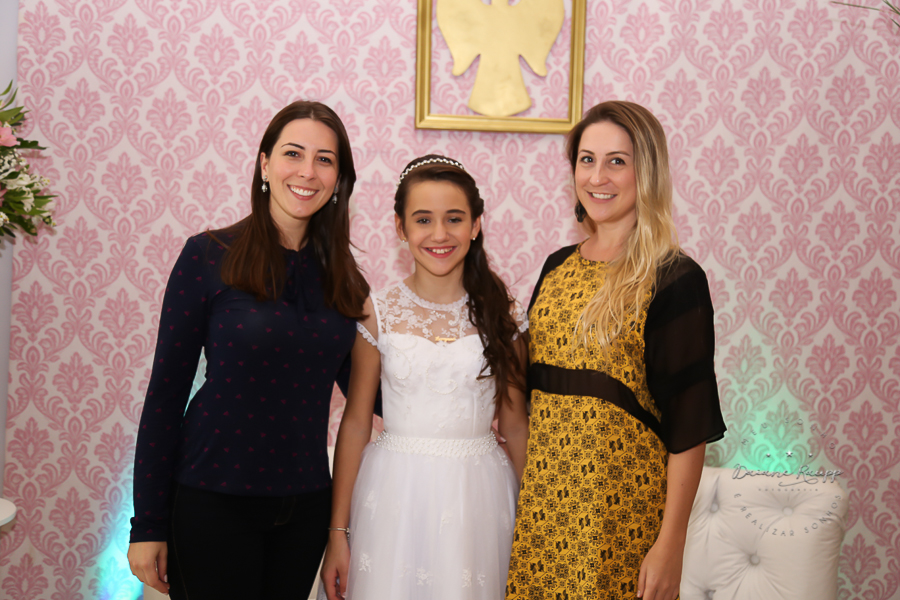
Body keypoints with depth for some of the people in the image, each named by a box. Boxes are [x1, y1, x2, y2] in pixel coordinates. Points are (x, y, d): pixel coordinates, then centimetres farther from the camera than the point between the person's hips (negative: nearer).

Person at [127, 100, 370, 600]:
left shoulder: (340, 274, 4)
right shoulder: (209, 257, -8)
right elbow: (166, 394, -7)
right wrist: (148, 525, -8)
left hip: (305, 503, 4)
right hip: (214, 498, -4)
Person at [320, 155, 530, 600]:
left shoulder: (502, 315, -1)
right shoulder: (377, 313, -3)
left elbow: (515, 426, 5)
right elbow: (355, 422, 0)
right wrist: (338, 531, 0)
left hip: (477, 497, 1)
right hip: (394, 495, 0)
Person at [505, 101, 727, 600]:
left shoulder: (674, 281, -10)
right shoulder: (558, 267, 8)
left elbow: (688, 422, -12)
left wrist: (671, 542, -14)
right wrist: (526, 495, 11)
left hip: (623, 509, -5)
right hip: (544, 502, 5)